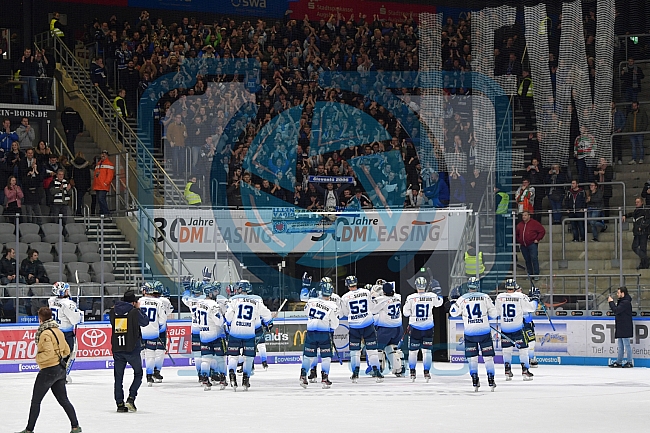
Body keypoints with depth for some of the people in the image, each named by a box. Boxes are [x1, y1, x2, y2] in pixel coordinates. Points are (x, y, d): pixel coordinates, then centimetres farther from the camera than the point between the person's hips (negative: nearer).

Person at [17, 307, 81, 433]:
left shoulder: (45, 334, -16)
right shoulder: (58, 331, 9)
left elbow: (49, 352, -24)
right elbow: (66, 351, 14)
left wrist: (38, 358, -9)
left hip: (48, 370, -8)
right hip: (60, 369, 8)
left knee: (35, 400, 2)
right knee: (63, 400, 13)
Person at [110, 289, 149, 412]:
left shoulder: (113, 311, 4)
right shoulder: (134, 312, -8)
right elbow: (145, 322, 5)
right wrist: (138, 309, 16)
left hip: (117, 348, 3)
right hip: (132, 348, -3)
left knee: (118, 376, 10)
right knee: (138, 374, 12)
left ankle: (120, 404, 7)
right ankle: (131, 399, -3)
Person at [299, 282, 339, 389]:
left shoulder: (311, 301, 0)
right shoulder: (332, 306, -7)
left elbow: (306, 311, 20)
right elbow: (334, 324, -1)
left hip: (311, 332, 3)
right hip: (325, 333, -3)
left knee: (308, 355, 13)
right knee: (326, 357, 6)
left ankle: (303, 376, 10)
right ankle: (324, 379, 2)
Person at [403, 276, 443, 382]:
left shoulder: (411, 298, -11)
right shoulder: (432, 296, -6)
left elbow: (406, 313, -3)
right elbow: (439, 303, 16)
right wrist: (438, 292, 28)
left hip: (414, 327, -1)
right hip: (428, 327, 1)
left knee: (413, 350, 11)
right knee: (427, 350, 6)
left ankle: (412, 373, 15)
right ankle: (426, 373, 2)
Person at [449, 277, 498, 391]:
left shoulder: (462, 299, -1)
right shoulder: (485, 297, -2)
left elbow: (453, 313, 6)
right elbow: (493, 314, 0)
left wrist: (454, 299, 18)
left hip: (469, 333, 1)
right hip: (484, 331, -1)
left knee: (472, 357, 10)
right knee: (488, 356, 6)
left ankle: (475, 382, 5)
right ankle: (491, 381, 4)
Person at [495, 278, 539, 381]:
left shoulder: (499, 297, -1)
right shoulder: (520, 297, -9)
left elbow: (496, 312, 9)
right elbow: (531, 307, -4)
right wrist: (535, 298, 10)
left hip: (504, 328, 3)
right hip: (517, 327, -3)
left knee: (507, 350, 13)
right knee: (523, 349, 5)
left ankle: (507, 372, 11)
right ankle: (525, 371, 2)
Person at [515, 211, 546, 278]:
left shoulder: (534, 223, -3)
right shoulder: (520, 225, 13)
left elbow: (542, 231, -1)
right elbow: (516, 234, 29)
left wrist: (537, 239, -6)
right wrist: (519, 241, 16)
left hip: (532, 244, -5)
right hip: (523, 246, 5)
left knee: (534, 259, -12)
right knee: (527, 260, 8)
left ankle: (536, 274, -10)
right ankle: (530, 274, 15)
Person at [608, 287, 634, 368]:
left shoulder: (626, 302, -16)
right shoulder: (621, 301, 16)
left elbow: (616, 311, -22)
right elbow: (616, 310, 16)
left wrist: (611, 302, -12)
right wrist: (611, 303, 5)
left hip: (625, 328, -10)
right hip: (620, 328, 10)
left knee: (627, 345, -5)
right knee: (620, 346, 13)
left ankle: (630, 362, -1)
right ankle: (619, 362, 17)